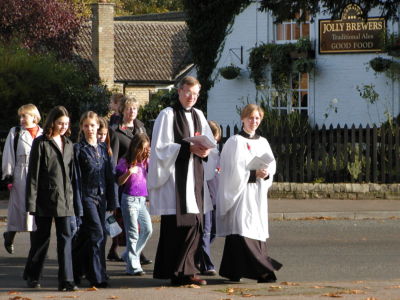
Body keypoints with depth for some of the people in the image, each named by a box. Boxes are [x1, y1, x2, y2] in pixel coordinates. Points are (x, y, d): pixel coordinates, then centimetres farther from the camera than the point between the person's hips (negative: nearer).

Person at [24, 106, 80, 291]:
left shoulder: (68, 144, 12)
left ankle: (66, 280, -4)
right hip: (45, 198, -4)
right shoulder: (41, 143, -3)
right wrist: (31, 201, -10)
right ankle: (32, 276, 24)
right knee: (42, 237, 6)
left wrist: (74, 198, 11)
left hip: (65, 199, 4)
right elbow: (33, 174, -5)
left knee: (65, 237, -2)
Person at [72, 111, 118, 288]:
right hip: (87, 196, -5)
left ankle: (76, 270, 20)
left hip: (101, 196, 5)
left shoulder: (104, 149, 12)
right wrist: (78, 202, -11)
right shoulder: (78, 149, -2)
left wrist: (112, 201, 9)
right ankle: (97, 276, -12)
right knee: (97, 233, -13)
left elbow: (110, 175, 14)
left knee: (85, 235, 8)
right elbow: (76, 177, -5)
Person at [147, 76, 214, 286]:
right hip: (174, 177, -7)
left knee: (194, 222, 3)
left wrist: (205, 150, -5)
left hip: (193, 176, 7)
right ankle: (181, 271, -8)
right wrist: (188, 148, -19)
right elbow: (161, 147, -11)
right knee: (178, 224, -10)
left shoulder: (198, 116, 16)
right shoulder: (168, 115, -4)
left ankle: (184, 270, 10)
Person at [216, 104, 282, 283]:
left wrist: (266, 173, -10)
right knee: (242, 229, -14)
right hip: (240, 191, -6)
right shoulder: (235, 142, -3)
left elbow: (272, 164, 11)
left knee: (258, 229, 3)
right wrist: (254, 174, -19)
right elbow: (233, 169, -10)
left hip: (258, 194, 6)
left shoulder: (262, 142, 15)